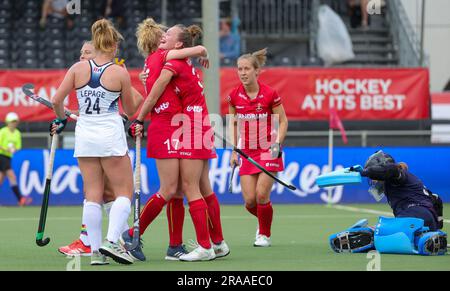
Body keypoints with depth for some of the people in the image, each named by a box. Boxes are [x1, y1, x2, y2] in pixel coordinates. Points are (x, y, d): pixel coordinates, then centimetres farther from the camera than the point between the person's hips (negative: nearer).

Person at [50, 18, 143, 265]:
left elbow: (56, 101, -1)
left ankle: (95, 250, 4)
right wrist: (141, 95, 21)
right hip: (111, 136, -4)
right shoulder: (120, 73, -6)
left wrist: (61, 119, 18)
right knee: (124, 192, 5)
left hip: (84, 135, 4)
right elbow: (130, 110, 5)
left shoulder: (78, 68, -1)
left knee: (93, 195, 7)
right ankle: (111, 241, -13)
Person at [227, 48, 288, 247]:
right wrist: (234, 151, 7)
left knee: (261, 195, -13)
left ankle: (264, 234, 10)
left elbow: (283, 121, -1)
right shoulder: (234, 96, 0)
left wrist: (277, 143, -15)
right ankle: (263, 221, 31)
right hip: (247, 152, 3)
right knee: (249, 200, -3)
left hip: (268, 151, -3)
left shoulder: (269, 94, -10)